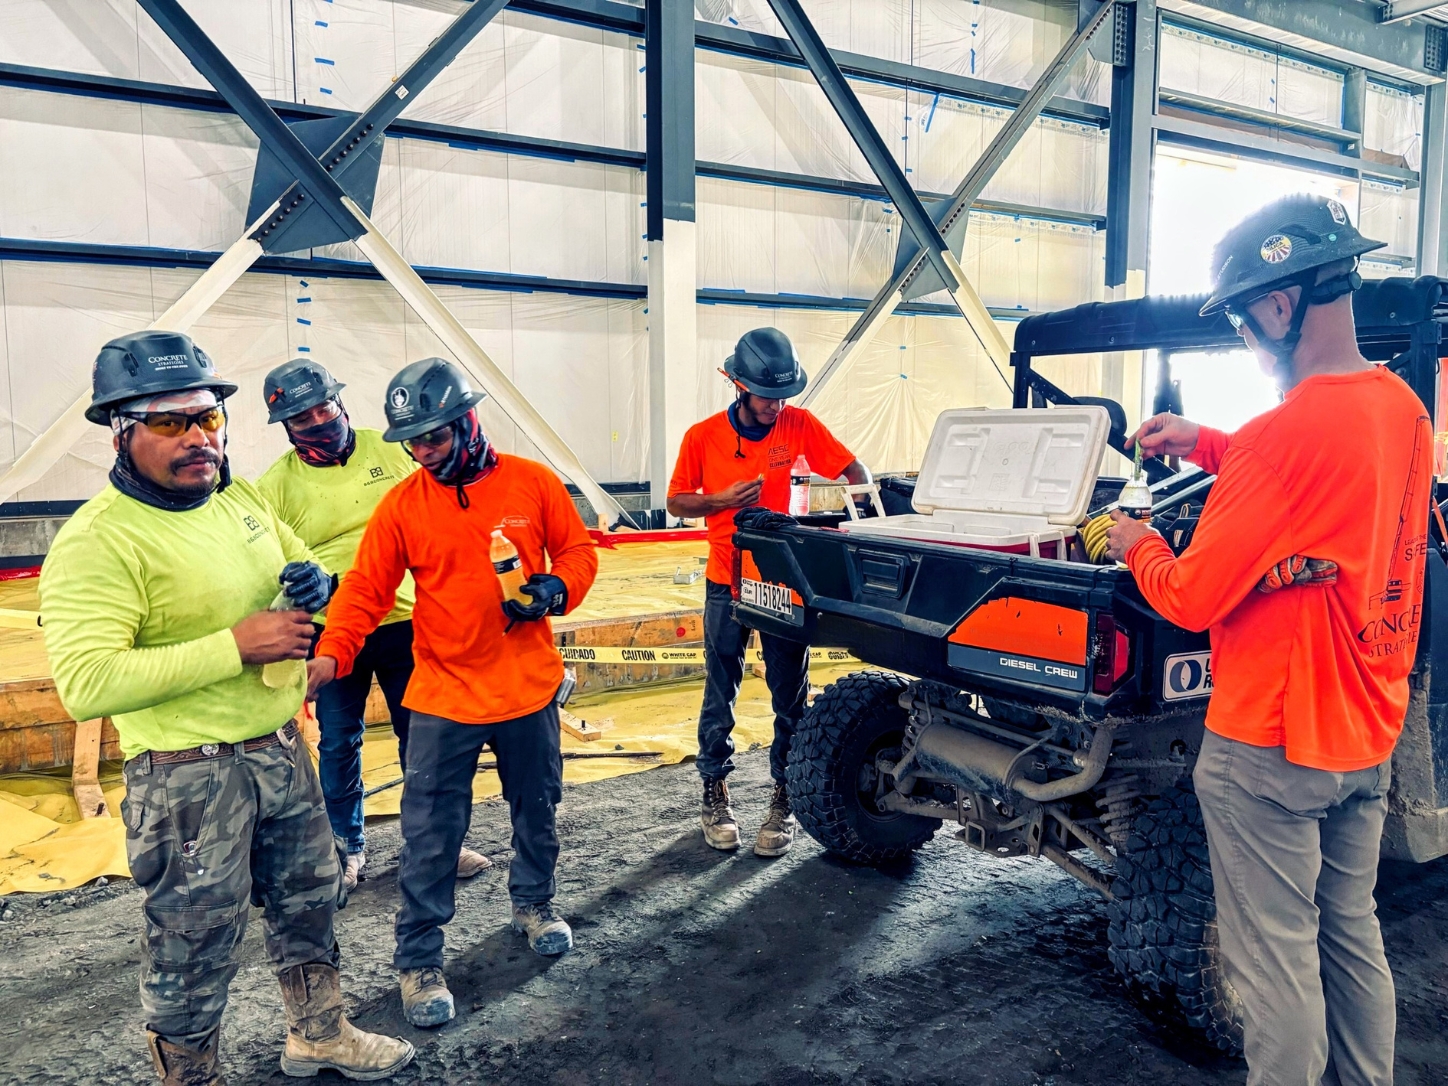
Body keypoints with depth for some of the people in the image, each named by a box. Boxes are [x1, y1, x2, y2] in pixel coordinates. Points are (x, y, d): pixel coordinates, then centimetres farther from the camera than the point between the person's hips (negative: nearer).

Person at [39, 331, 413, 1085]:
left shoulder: (242, 499, 4)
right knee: (195, 950, 10)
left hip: (281, 752, 8)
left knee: (308, 900, 24)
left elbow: (296, 563, 20)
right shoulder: (97, 540, -20)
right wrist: (236, 645, -29)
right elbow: (85, 685, -29)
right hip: (189, 776, -8)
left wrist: (315, 580, -6)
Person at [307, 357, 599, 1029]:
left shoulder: (533, 484, -4)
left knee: (536, 810, 20)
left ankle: (533, 902, 45)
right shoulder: (401, 505, -5)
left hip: (529, 689, 2)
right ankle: (419, 960, 19)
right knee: (430, 836, 3)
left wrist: (556, 589, -15)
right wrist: (330, 654, -23)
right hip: (442, 699, -1)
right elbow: (365, 590, -8)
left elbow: (577, 551, 5)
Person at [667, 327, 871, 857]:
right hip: (726, 583, 0)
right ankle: (715, 793, 24)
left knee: (790, 695, 7)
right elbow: (677, 501, 3)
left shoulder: (801, 425, -4)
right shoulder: (703, 436, -4)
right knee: (720, 694, 9)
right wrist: (721, 500, -15)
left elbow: (856, 473, -2)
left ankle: (785, 798, 21)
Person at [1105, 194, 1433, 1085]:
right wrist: (1206, 443, 16)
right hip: (1370, 737, 9)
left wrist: (1138, 544, 0)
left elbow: (1191, 600, -19)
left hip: (1271, 745, -9)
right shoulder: (1407, 410, 2)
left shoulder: (1285, 434, -25)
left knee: (1276, 956, 6)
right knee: (1352, 932, 22)